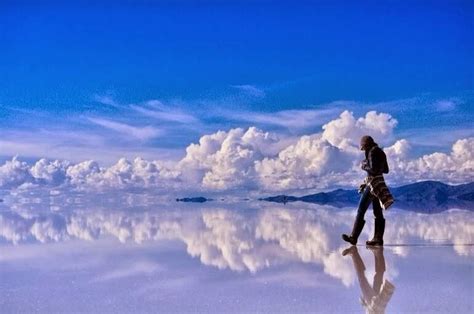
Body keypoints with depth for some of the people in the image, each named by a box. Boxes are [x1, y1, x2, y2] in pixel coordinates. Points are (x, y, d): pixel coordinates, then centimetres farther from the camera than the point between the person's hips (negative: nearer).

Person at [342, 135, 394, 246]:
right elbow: (386, 170, 19)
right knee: (378, 213, 9)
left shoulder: (372, 152, -13)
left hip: (373, 184, -10)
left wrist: (363, 166, -4)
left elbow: (373, 169, -22)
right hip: (379, 184, 10)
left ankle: (353, 237, -8)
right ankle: (378, 238, 10)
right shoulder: (380, 152, 14)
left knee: (361, 210, -8)